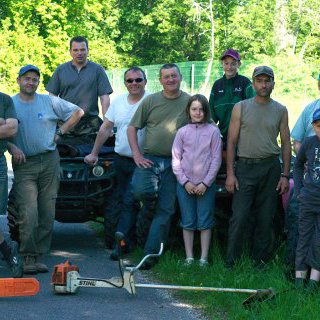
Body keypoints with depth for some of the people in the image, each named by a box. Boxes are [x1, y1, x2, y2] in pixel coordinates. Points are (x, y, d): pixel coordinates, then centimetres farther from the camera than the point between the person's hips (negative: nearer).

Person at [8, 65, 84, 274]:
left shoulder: (50, 102, 9)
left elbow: (77, 112, 16)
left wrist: (61, 132, 9)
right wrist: (12, 147, -14)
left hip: (49, 162, 3)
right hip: (24, 164, -2)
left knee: (47, 215, 2)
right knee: (29, 214, -13)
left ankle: (38, 256, 8)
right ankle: (29, 258, -8)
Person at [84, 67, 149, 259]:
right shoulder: (118, 102, 9)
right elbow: (106, 128, 15)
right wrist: (94, 153, 15)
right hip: (121, 159, 6)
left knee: (129, 202, -11)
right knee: (124, 200, 13)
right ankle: (129, 240, 24)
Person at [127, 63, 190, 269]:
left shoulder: (190, 102, 5)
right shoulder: (150, 101, 6)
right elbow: (133, 127, 8)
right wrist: (137, 155, -3)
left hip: (174, 163, 0)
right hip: (149, 158, 0)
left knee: (165, 211, -3)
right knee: (141, 190, -25)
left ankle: (151, 253, 0)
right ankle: (150, 206, 12)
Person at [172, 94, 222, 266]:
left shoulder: (213, 131, -1)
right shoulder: (182, 132, 4)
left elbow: (216, 159, -2)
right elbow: (176, 160, 3)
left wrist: (205, 183, -8)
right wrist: (185, 182, -6)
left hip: (206, 185, -1)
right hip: (185, 185, 2)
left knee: (205, 223, 2)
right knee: (188, 223, 6)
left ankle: (204, 258, 9)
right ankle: (189, 257, 13)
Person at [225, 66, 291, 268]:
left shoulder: (280, 111, 8)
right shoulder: (241, 108, 4)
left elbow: (286, 143, 9)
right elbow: (231, 141, 2)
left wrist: (285, 175, 2)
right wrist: (230, 173, -5)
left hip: (271, 167, 2)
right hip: (245, 167, -2)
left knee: (266, 218, 5)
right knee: (239, 217, -8)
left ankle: (260, 261, 14)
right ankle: (231, 262, -1)